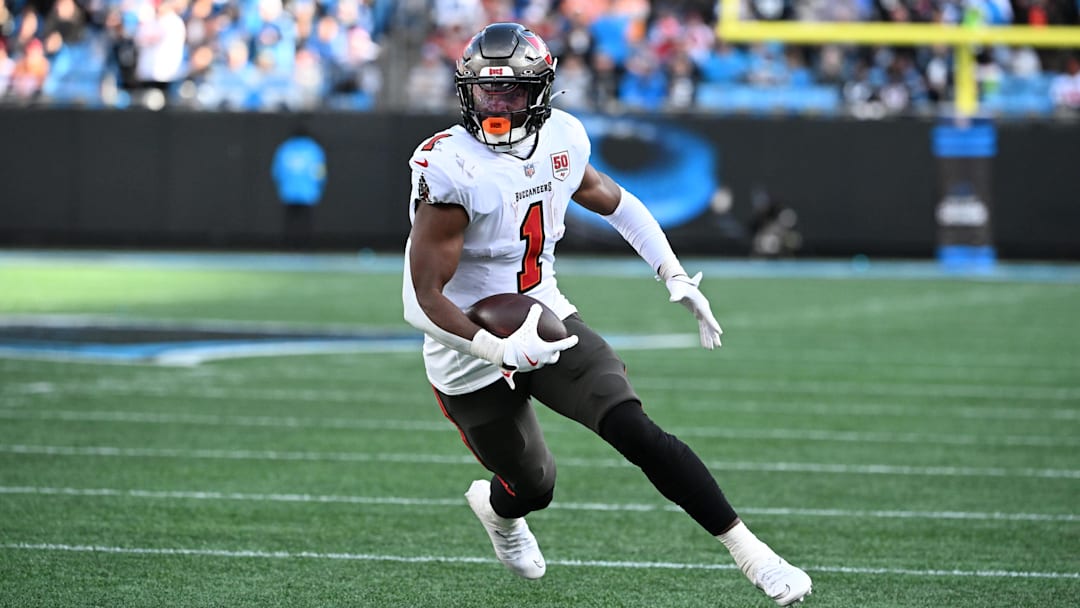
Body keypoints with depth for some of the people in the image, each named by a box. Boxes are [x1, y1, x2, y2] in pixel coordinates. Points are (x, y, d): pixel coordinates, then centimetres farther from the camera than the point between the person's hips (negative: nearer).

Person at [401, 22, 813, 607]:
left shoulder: (558, 140, -5)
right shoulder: (451, 169, -24)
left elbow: (615, 203, 17)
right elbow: (426, 296, -23)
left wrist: (677, 278, 11)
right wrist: (498, 348, -34)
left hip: (545, 317, 4)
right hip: (472, 348, -4)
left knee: (637, 431, -17)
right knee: (532, 487, 12)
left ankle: (750, 552, -17)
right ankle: (496, 506, 53)